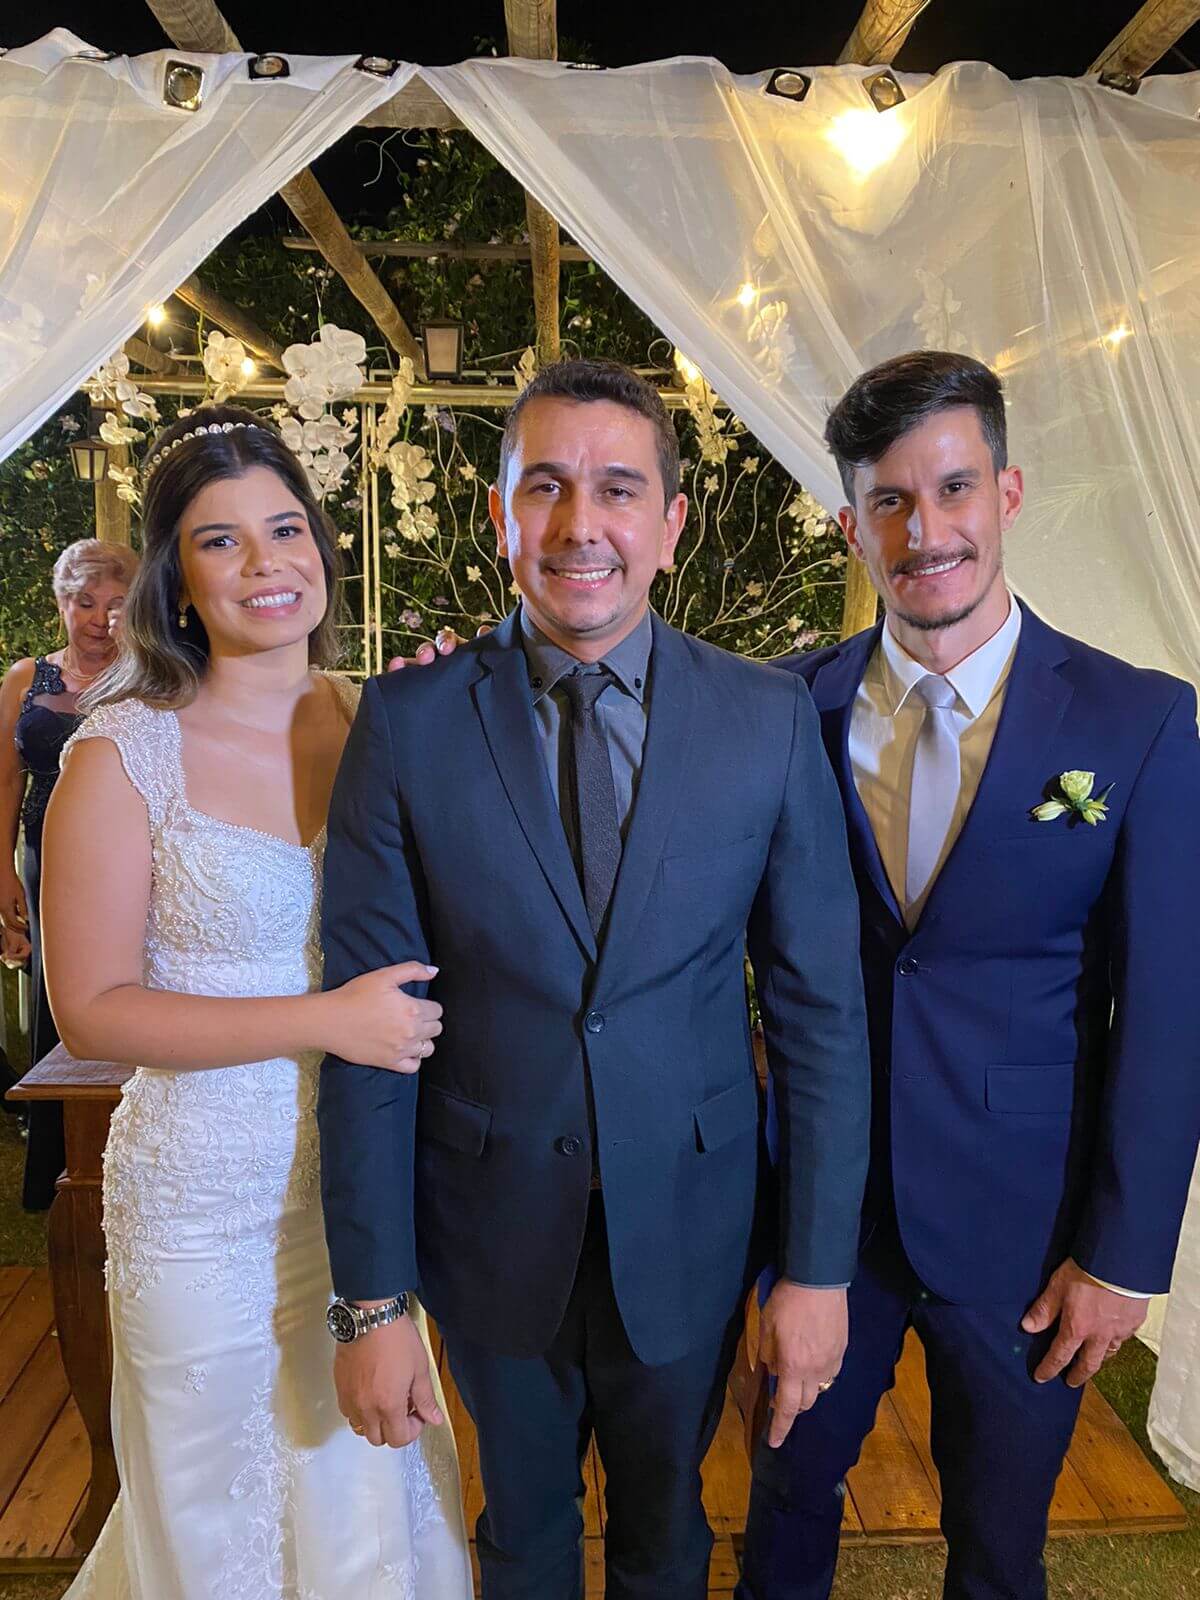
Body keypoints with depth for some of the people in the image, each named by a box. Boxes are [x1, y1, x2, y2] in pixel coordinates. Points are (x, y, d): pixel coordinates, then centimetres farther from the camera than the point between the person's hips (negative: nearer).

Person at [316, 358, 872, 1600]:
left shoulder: (771, 719, -10)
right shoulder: (405, 724, -12)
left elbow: (820, 1008, -6)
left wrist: (818, 1266, -4)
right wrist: (368, 1302, -8)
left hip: (691, 1227, 1)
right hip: (492, 1228, 0)